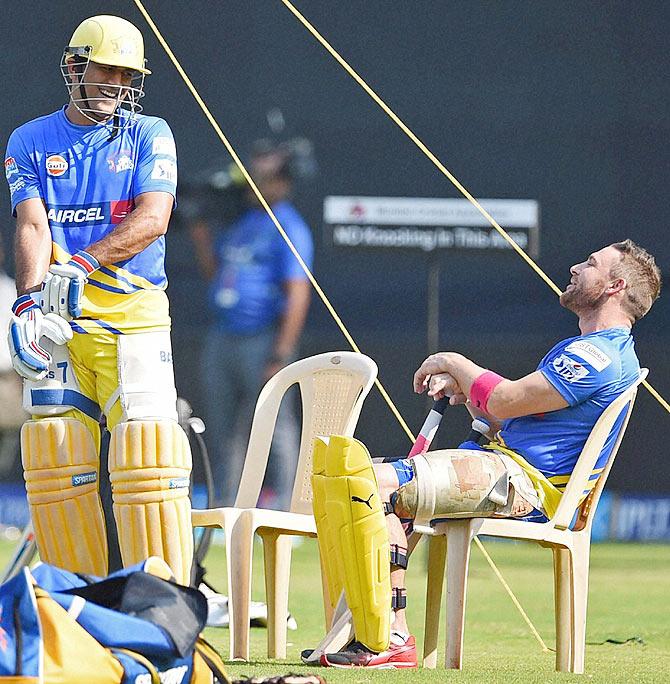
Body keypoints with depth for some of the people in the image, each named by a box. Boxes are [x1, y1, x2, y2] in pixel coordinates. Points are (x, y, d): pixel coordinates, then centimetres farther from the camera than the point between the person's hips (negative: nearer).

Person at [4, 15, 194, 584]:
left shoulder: (149, 135, 8)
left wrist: (80, 265, -17)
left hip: (133, 314, -2)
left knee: (146, 451, -12)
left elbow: (151, 219, -6)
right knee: (55, 454, -4)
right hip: (56, 321, 2)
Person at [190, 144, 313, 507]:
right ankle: (224, 504, 18)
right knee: (221, 428, 11)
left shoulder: (289, 229, -9)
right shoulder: (238, 220, 15)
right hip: (222, 338, 8)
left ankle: (286, 501, -1)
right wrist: (201, 233, 9)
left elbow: (298, 296, -15)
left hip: (263, 340, -8)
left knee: (274, 426, -5)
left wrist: (280, 356, -20)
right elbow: (213, 271, 25)